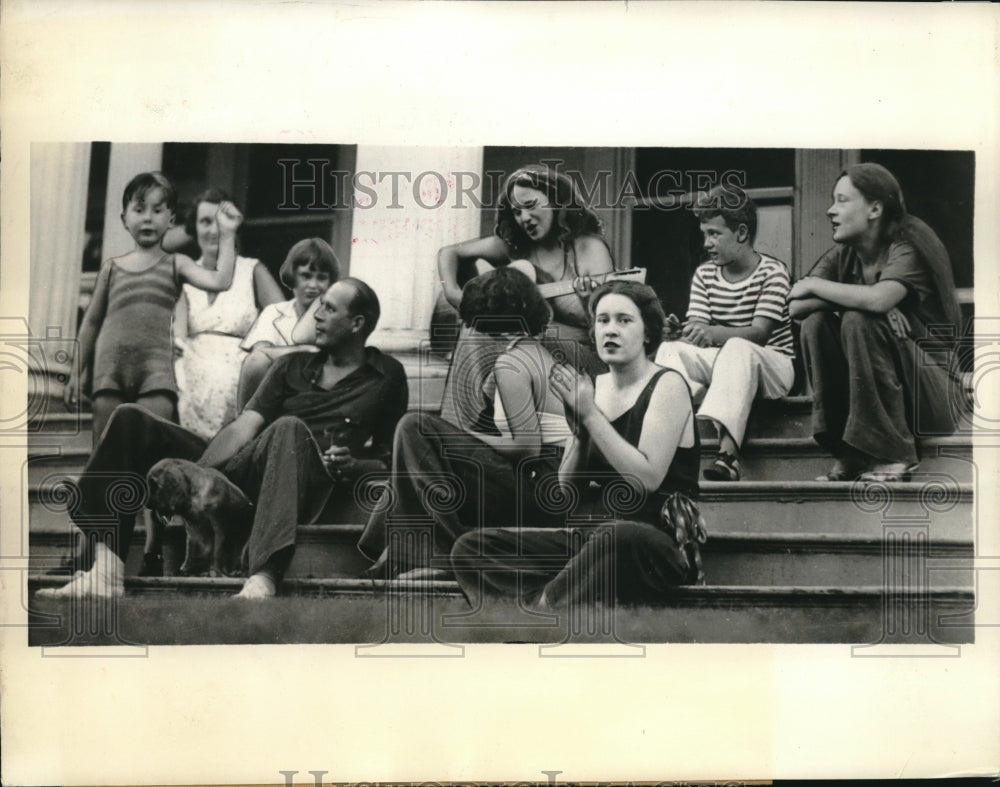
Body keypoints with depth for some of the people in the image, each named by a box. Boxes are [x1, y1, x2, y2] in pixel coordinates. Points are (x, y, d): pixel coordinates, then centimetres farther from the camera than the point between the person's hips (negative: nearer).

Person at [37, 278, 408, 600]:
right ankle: (107, 570, -24)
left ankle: (262, 580, -56)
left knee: (289, 427, -38)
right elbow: (243, 427, 8)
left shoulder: (387, 378, 14)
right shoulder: (293, 365, 23)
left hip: (307, 484, -5)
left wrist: (352, 464, -8)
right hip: (239, 472, 6)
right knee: (131, 420, -8)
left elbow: (390, 462, 15)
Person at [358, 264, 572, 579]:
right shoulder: (538, 350, 17)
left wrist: (468, 441, -5)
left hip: (537, 486, -10)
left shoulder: (509, 364, -12)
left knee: (415, 429, -14)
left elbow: (528, 444, -18)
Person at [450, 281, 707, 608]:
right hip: (586, 531, 6)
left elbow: (647, 479, -16)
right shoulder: (593, 386, 13)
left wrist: (591, 414, -13)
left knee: (617, 538, -43)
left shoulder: (667, 385, -2)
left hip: (658, 539, -6)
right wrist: (580, 432, -7)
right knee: (471, 547, -12)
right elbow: (568, 490, 11)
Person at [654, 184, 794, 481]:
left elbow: (760, 332, -19)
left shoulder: (772, 271, -8)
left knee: (737, 348, -38)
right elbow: (697, 330, -2)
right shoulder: (704, 274, 7)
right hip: (721, 363, 5)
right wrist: (681, 332, -27)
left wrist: (713, 333, -38)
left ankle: (728, 448, -52)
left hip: (772, 363, -5)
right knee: (671, 349, -20)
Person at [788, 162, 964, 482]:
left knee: (859, 320, -28)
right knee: (816, 323, -16)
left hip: (933, 390, -5)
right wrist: (858, 299, -24)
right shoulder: (843, 255, 4)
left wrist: (814, 285, -20)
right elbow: (796, 307, -10)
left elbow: (878, 300, -35)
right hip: (868, 395, 6)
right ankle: (849, 455, -13)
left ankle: (894, 455, -18)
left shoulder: (907, 248, -14)